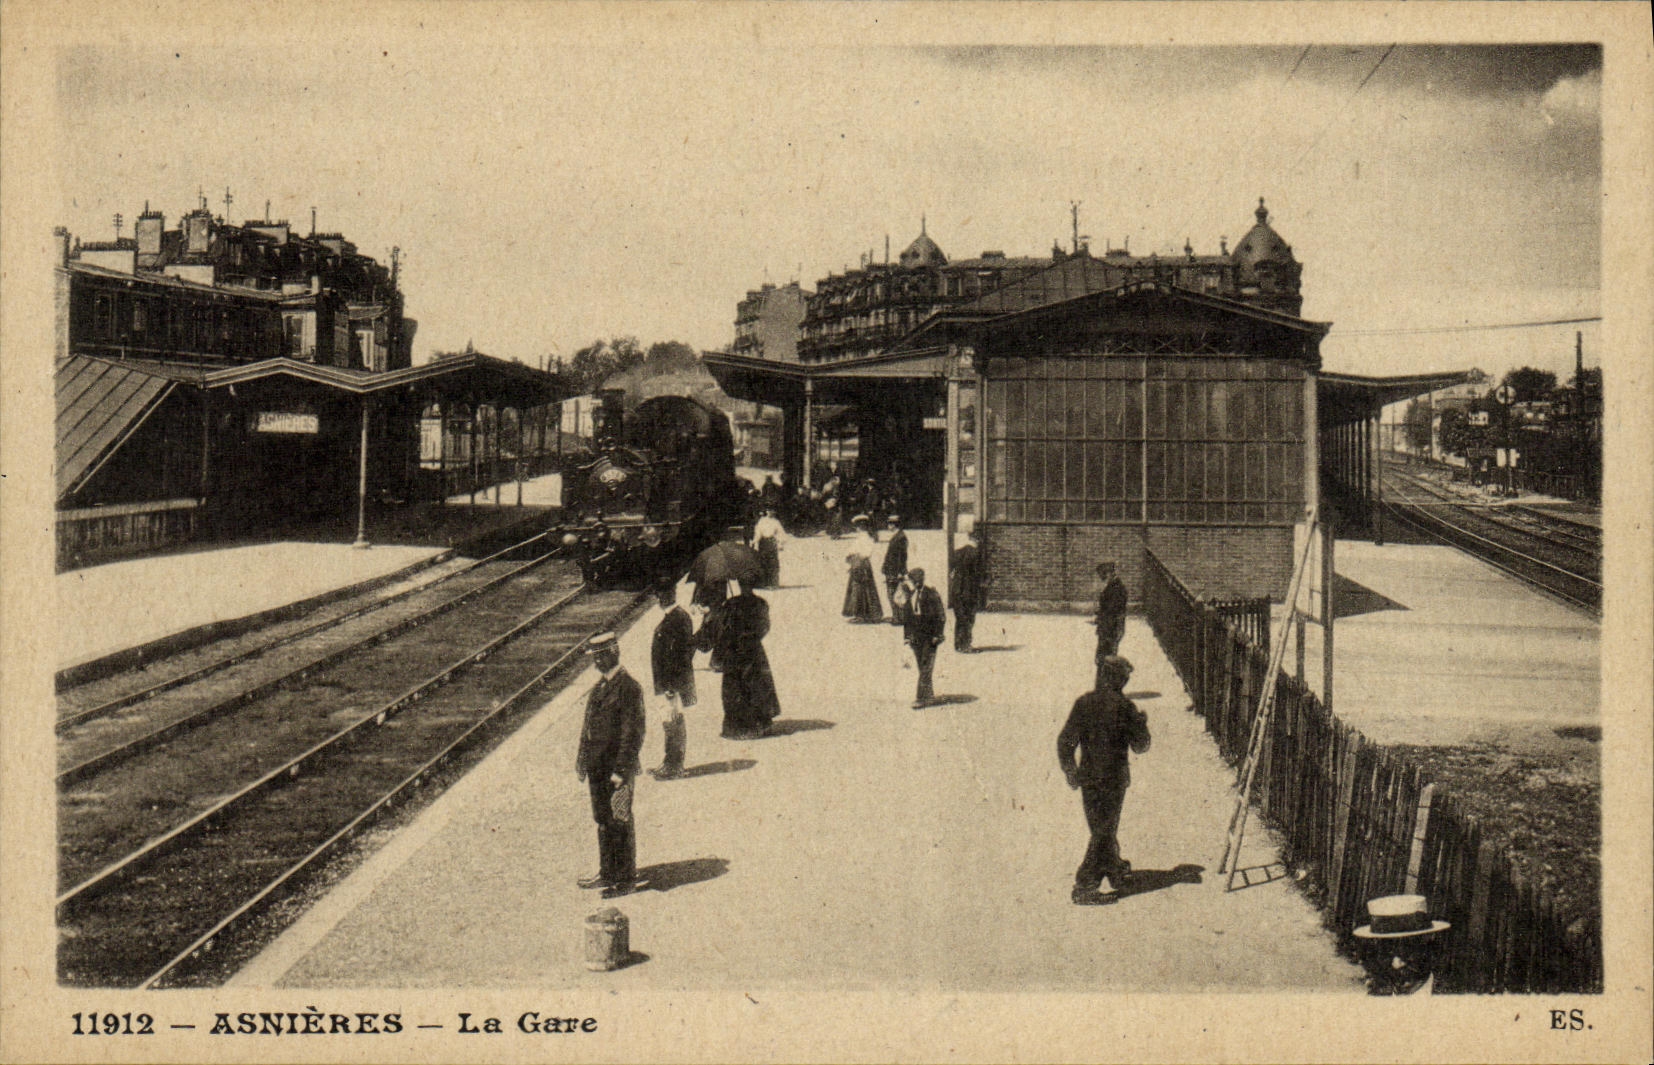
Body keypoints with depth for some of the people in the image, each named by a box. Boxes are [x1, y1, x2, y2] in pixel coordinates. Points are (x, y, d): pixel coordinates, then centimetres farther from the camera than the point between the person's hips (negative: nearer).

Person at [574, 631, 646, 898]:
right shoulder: (599, 686, 12)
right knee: (602, 821, 15)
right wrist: (582, 760, 15)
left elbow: (633, 733, -17)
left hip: (618, 767, -8)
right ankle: (607, 873, 27)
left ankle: (626, 879, 9)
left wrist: (621, 770, -19)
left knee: (619, 823, -1)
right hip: (597, 767, 8)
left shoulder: (629, 688, -14)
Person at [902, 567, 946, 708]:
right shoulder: (910, 595, 10)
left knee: (926, 667, -9)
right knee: (921, 666, 11)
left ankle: (922, 698, -11)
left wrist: (937, 635, -11)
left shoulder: (931, 594, -8)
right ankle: (928, 693, 23)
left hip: (929, 637, -6)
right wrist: (907, 634, 13)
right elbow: (907, 616, 18)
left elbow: (941, 616, -7)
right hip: (916, 636, 6)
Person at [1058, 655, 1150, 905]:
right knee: (1104, 831, 0)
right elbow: (1140, 746, -7)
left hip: (1088, 777, 5)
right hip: (1113, 778, -5)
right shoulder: (1124, 706, -14)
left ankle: (1115, 868, 43)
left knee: (1101, 826, 23)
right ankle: (1084, 886, -4)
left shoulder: (1083, 703, -1)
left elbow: (1065, 741, 0)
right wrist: (1142, 723, 12)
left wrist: (1070, 772, 12)